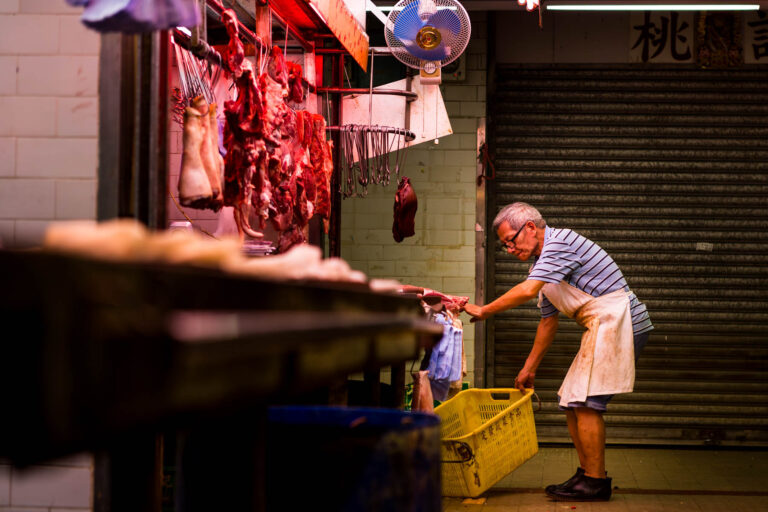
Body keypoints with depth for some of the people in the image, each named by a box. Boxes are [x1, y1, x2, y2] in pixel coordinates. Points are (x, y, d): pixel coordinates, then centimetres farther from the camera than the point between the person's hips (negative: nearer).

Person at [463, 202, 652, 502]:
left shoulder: (560, 241, -13)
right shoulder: (542, 264, 19)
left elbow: (528, 291, -24)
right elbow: (548, 322, 24)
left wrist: (483, 311, -13)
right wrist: (529, 369, 25)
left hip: (615, 320, -10)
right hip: (602, 328, 10)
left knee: (585, 402, -12)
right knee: (572, 402, 10)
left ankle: (596, 483, -8)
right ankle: (587, 474, 16)